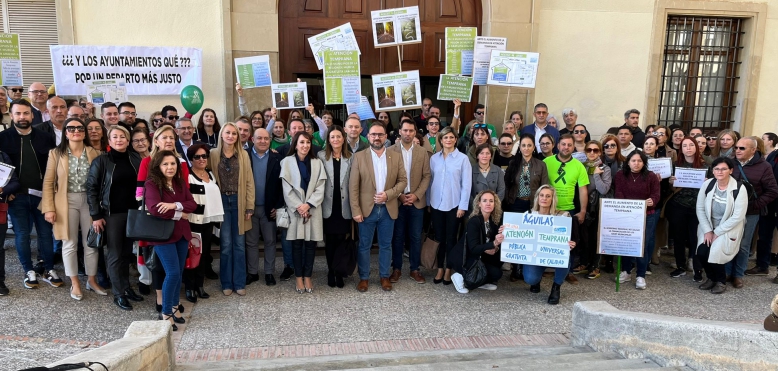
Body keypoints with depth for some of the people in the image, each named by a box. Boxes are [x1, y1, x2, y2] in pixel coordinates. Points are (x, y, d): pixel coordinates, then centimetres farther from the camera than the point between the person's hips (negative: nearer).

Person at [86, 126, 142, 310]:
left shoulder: (135, 159, 5)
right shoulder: (101, 161, -5)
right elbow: (91, 188, -5)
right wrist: (96, 215, -9)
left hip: (133, 212, 3)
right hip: (112, 213, -3)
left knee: (127, 252, 11)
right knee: (115, 254, 3)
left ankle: (126, 287, 24)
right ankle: (119, 294, 11)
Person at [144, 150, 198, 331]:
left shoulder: (180, 183, 8)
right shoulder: (152, 184, -11)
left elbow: (192, 204, 0)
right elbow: (154, 209, -24)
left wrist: (174, 205, -19)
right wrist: (179, 214, -15)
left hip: (182, 233, 6)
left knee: (179, 272, 11)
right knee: (173, 273, -9)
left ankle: (174, 307, 25)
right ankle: (165, 313, 5)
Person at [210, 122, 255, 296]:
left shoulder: (243, 155, 3)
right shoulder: (213, 154, 2)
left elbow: (249, 182, 2)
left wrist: (250, 206, -3)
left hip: (239, 202, 1)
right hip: (222, 202, -1)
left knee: (239, 244, 6)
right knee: (226, 245, 3)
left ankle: (239, 282, 16)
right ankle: (226, 283, 16)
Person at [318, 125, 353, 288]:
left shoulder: (350, 157, 4)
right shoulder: (321, 156, 2)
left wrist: (353, 205, 0)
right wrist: (317, 202, -6)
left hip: (344, 206, 0)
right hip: (328, 206, 0)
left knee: (341, 240, 3)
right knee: (330, 241, 6)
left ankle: (339, 273, 14)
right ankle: (331, 272, 18)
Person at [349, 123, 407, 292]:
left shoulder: (396, 158, 4)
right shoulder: (359, 157, -3)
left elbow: (403, 181, 3)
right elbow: (353, 186, -6)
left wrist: (388, 194, -13)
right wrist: (356, 210, -11)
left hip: (388, 209, 2)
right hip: (367, 209, -1)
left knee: (386, 245, 12)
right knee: (364, 245, 8)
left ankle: (385, 276, 25)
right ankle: (363, 277, 21)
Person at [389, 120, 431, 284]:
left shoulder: (422, 152, 4)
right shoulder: (390, 151, -2)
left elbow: (427, 176, 2)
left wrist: (416, 195, -10)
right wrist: (398, 195, -12)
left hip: (417, 201, 2)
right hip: (396, 201, -1)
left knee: (416, 237, 7)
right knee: (397, 236, 7)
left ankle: (415, 269, 19)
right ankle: (396, 268, 19)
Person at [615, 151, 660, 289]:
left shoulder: (651, 176, 1)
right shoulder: (620, 175, 2)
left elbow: (656, 195, -3)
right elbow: (618, 194, -4)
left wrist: (652, 201, -26)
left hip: (647, 216, -1)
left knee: (643, 244, -2)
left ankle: (641, 276, 6)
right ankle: (625, 271, 21)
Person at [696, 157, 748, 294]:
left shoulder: (739, 189, -16)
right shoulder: (707, 185, -6)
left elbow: (737, 217, -16)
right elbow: (700, 209, -2)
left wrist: (717, 233, -16)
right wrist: (707, 231, -10)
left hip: (729, 229, -3)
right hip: (708, 227, 3)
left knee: (715, 252, -22)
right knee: (702, 252, -16)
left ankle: (721, 281, 7)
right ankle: (711, 278, 14)